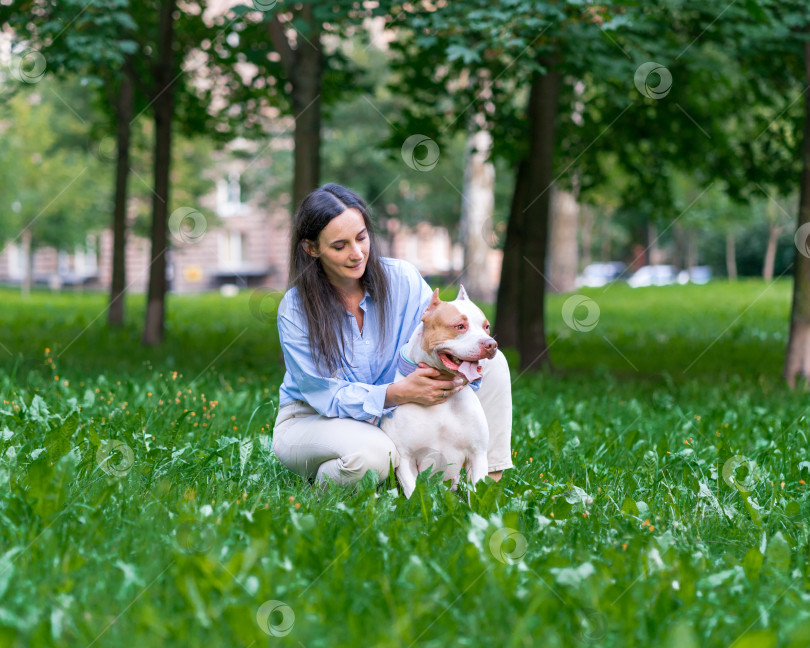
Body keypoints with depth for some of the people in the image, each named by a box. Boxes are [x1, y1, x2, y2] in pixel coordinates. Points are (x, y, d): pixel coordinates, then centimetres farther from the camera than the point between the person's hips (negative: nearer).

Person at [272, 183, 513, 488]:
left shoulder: (402, 278, -12)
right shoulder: (295, 309, -19)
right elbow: (326, 395, -23)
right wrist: (397, 393, -39)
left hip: (386, 417, 4)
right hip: (310, 419, -4)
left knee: (491, 360, -10)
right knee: (372, 452, -41)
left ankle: (491, 478, -9)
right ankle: (321, 484, -6)